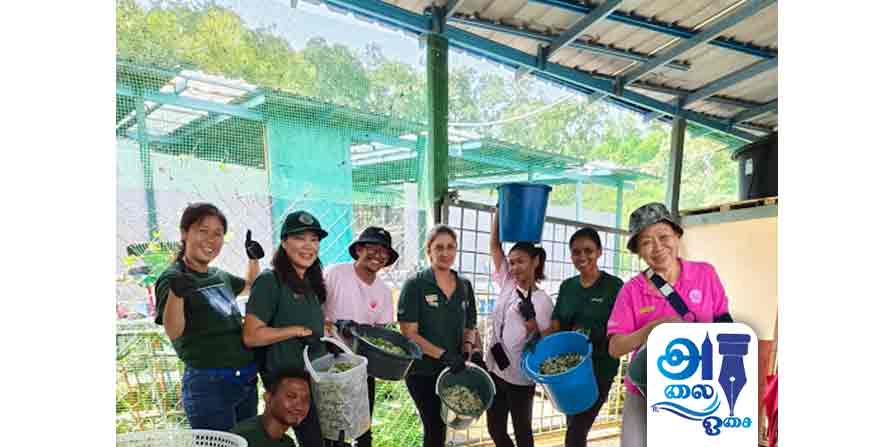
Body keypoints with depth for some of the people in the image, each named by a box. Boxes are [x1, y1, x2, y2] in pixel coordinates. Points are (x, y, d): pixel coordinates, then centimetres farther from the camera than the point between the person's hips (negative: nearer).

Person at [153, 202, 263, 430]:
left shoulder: (221, 276, 9)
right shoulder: (172, 278, -9)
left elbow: (250, 285, 31)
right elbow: (173, 332, -23)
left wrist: (253, 259, 14)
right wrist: (176, 291, -39)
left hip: (247, 379, 7)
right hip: (208, 383, -7)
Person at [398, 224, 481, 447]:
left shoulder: (465, 287, 5)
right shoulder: (415, 285, -10)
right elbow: (409, 333, -13)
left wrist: (468, 345, -8)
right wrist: (444, 355, -21)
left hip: (453, 370, 5)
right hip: (423, 371, -4)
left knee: (439, 426, 15)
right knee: (435, 427, 0)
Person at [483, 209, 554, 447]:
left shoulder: (542, 300, -11)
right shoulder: (506, 284, 2)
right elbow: (495, 244, 0)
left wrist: (531, 323, -27)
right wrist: (500, 209, -6)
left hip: (520, 376, -5)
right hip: (494, 369, 6)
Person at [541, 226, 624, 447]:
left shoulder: (614, 285, -8)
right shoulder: (567, 286, 7)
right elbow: (556, 325, 6)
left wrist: (593, 338, -25)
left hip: (599, 367, -5)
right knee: (574, 428, 16)